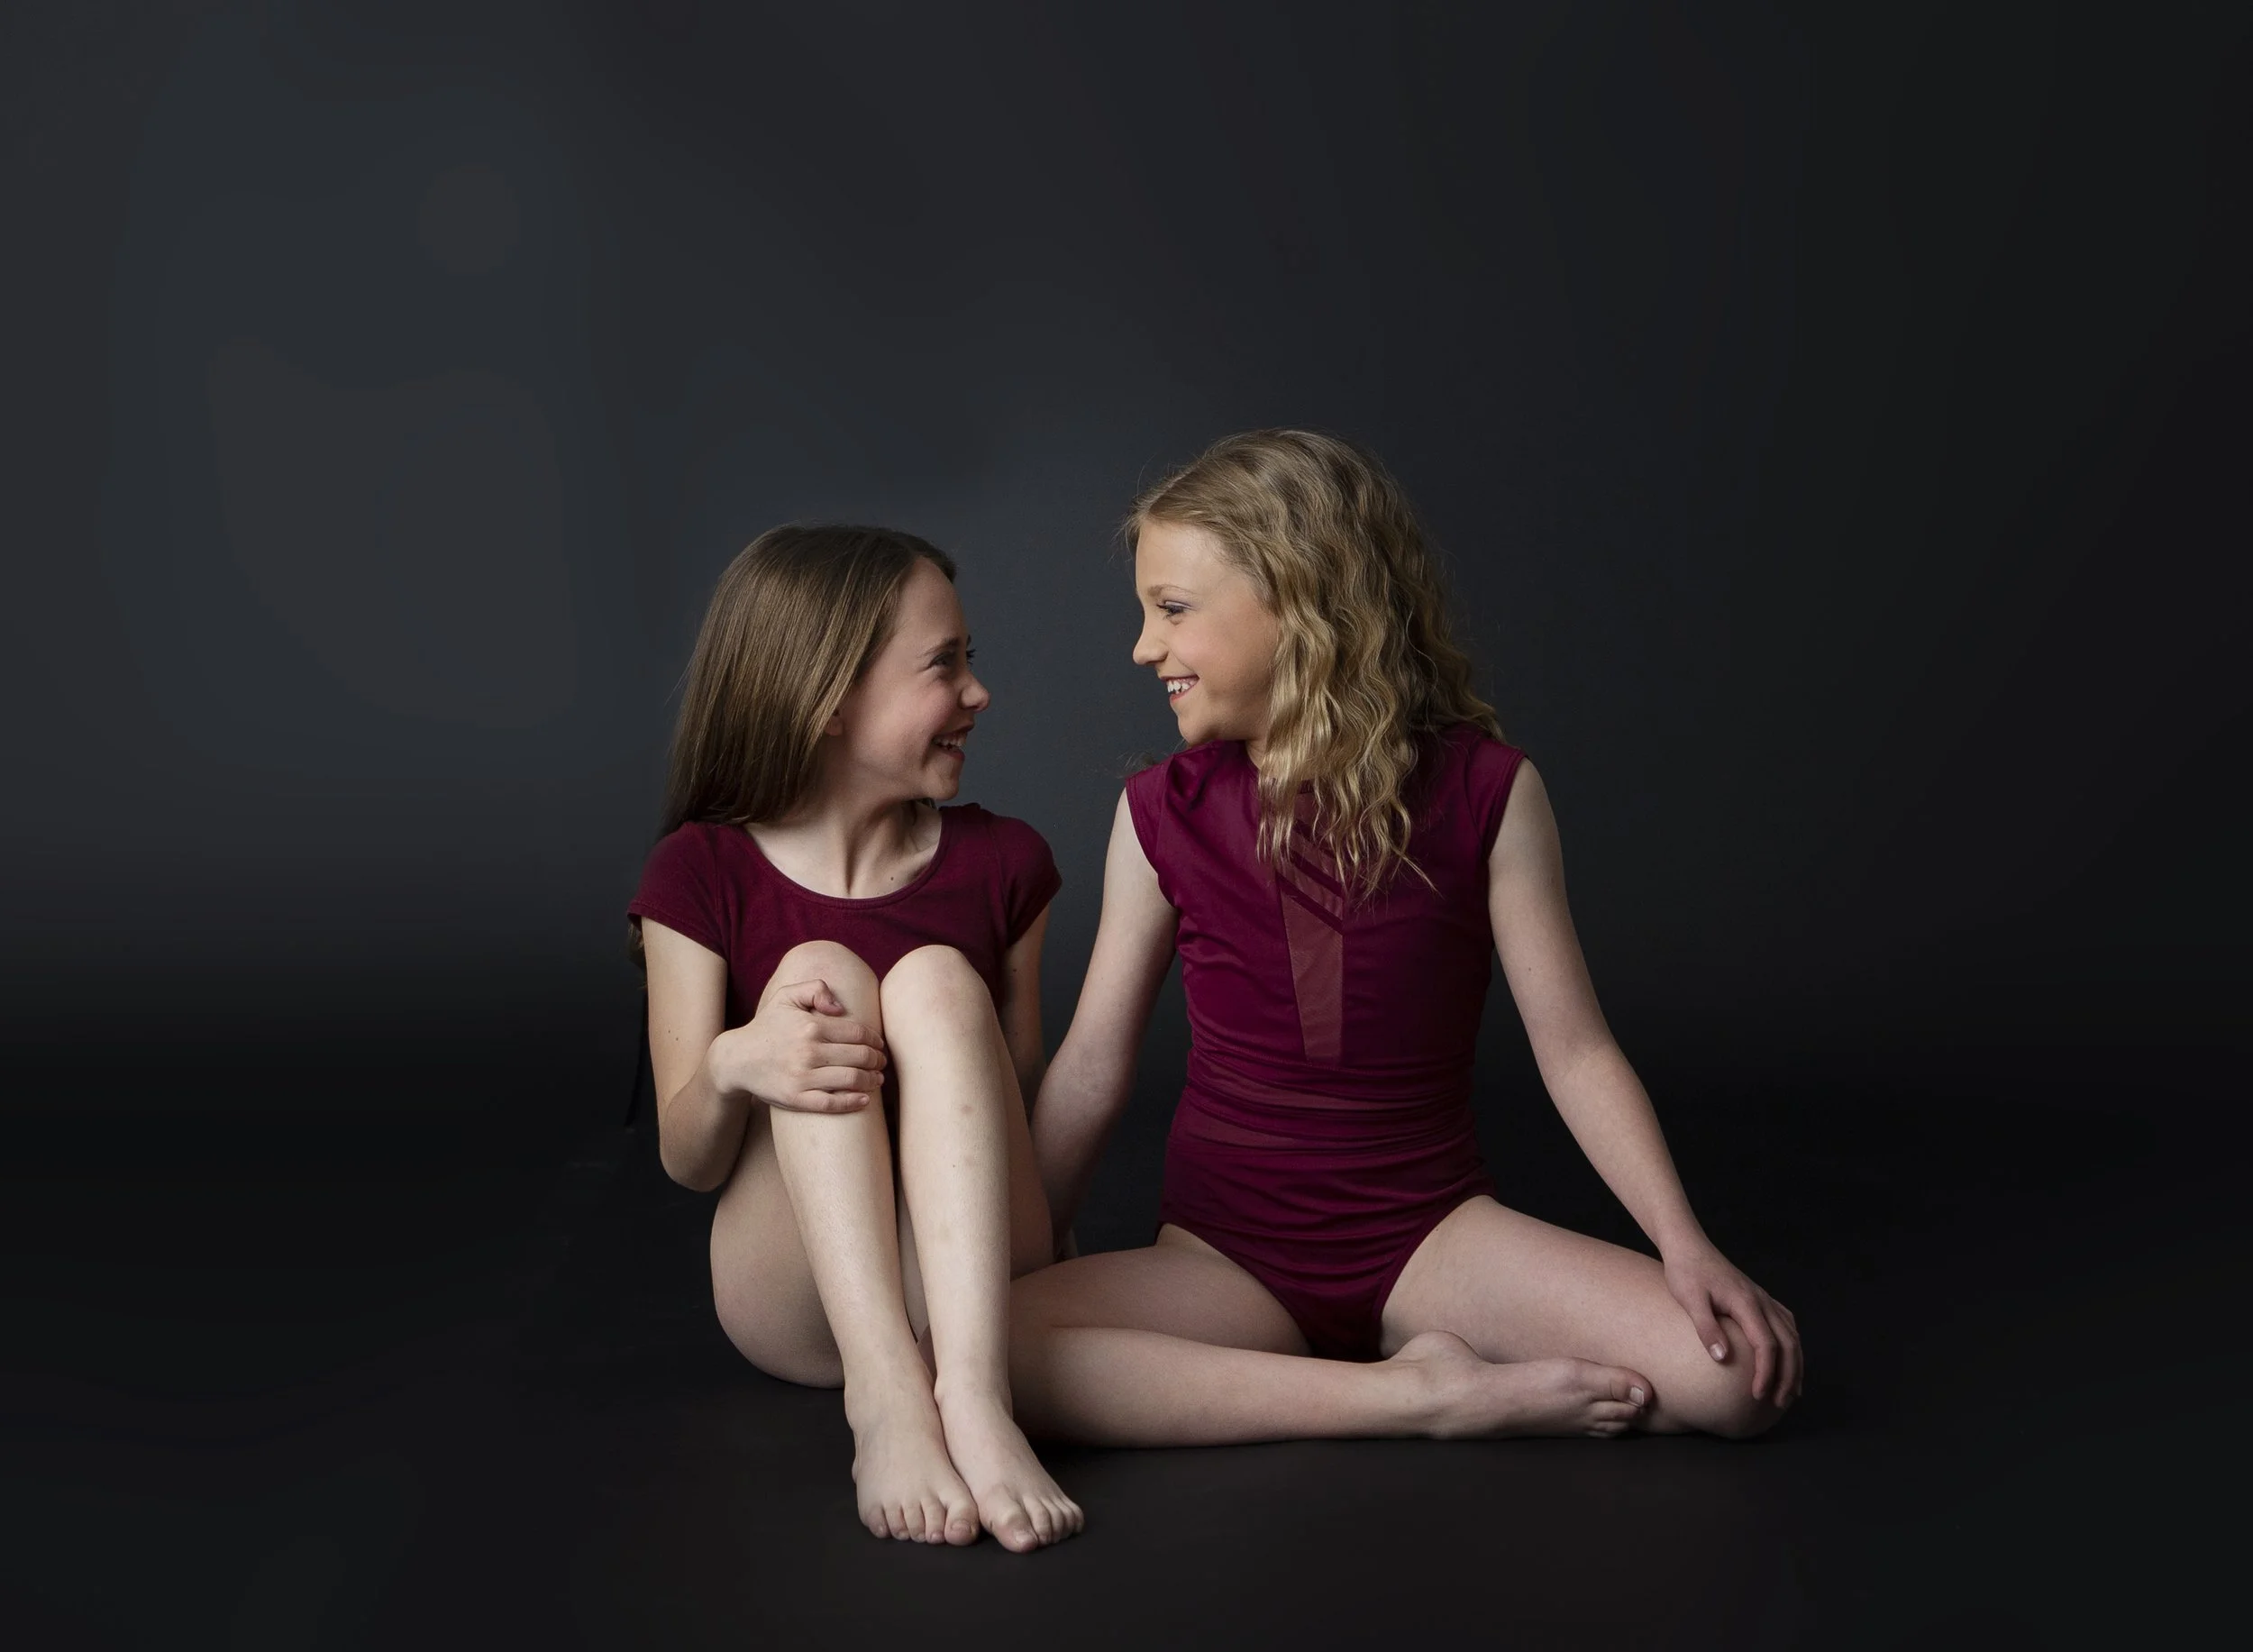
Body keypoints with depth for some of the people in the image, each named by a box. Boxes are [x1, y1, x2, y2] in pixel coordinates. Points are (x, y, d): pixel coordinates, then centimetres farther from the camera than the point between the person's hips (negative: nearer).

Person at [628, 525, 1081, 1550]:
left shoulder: (999, 863, 6)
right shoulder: (705, 873, -1)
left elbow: (1025, 1111, 11)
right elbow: (687, 1160, -5)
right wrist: (734, 1064, -26)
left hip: (966, 1276, 1)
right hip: (791, 1300, -1)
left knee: (938, 979, -23)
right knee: (821, 970, -23)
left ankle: (972, 1389, -40)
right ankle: (885, 1393, -41)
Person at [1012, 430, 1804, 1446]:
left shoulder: (1483, 792, -5)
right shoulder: (1163, 813, -1)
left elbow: (1574, 1049, -4)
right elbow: (1093, 1063, 4)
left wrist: (1685, 1248, -13)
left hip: (1428, 1235, -1)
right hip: (1223, 1251, 2)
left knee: (1742, 1373, -23)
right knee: (977, 1352, -31)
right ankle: (1413, 1394, -19)